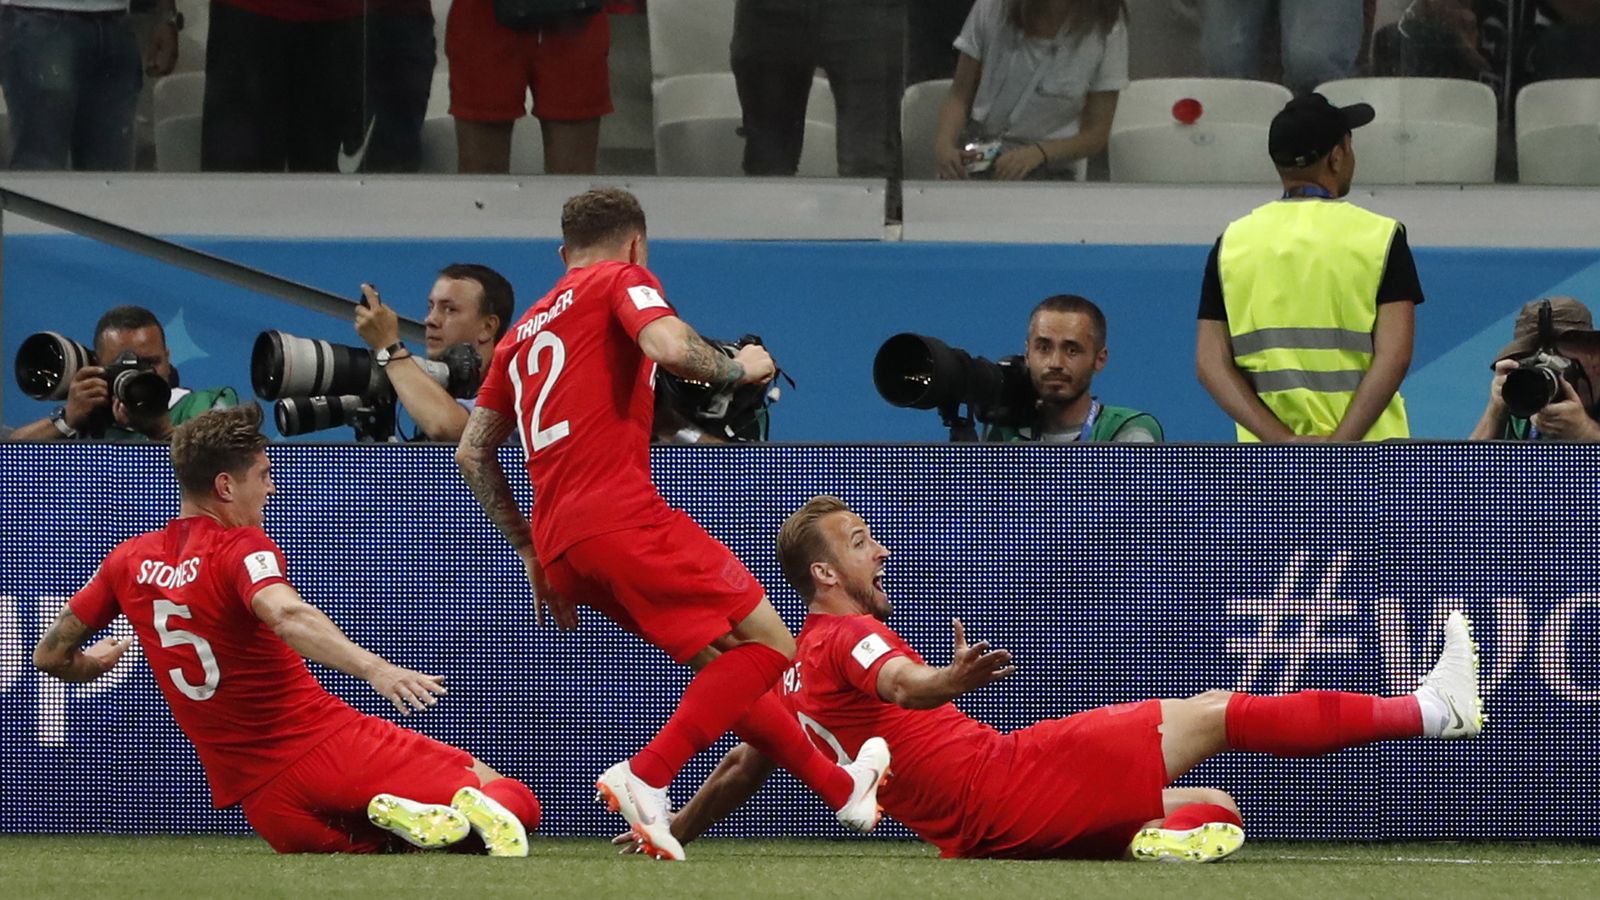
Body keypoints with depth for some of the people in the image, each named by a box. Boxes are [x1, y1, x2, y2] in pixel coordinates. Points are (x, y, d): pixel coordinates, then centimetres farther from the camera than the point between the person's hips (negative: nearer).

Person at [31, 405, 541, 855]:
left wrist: (94, 663, 44)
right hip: (329, 744, -5)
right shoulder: (240, 548, -7)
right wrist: (375, 669, -44)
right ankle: (472, 808, -37)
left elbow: (51, 656, 20)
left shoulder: (130, 563, 10)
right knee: (514, 802, -1)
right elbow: (285, 615, -30)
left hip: (262, 802, 5)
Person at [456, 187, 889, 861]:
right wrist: (740, 368, 3)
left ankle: (840, 787, 25)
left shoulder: (524, 331, 26)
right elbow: (671, 348, -16)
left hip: (559, 543, 8)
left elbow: (473, 453, 25)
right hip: (622, 517, -8)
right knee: (767, 643, -4)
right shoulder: (622, 279, 6)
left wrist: (532, 555, 28)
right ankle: (645, 778, -20)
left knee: (721, 660, 19)